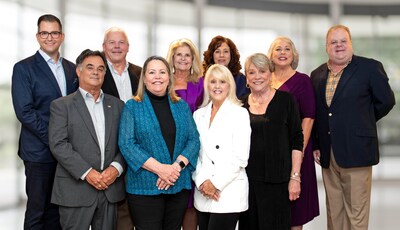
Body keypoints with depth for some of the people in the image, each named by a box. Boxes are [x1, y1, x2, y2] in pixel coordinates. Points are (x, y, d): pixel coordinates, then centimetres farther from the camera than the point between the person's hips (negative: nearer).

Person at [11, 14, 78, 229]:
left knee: (57, 209, 11)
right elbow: (24, 111, -12)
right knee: (37, 210, 2)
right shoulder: (24, 68, -4)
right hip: (39, 151, -5)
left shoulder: (72, 69, 11)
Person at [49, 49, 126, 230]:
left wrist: (116, 167, -9)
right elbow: (58, 145, -8)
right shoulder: (61, 105, 2)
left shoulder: (117, 105, 14)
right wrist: (87, 172, -15)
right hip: (75, 190, -3)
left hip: (110, 189, 3)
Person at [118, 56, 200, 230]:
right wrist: (159, 168, -16)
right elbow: (126, 143, -8)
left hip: (179, 186, 3)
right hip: (144, 188, -3)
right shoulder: (132, 106, 2)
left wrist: (177, 166, -13)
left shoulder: (182, 106, 12)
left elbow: (194, 140, 5)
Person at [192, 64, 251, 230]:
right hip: (203, 193, 4)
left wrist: (216, 183, -11)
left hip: (229, 192, -4)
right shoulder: (199, 115, 12)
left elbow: (240, 157, -8)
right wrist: (202, 182, -6)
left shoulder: (239, 113, -1)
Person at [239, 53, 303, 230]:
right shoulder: (242, 104, 8)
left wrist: (295, 177, -8)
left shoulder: (285, 99, 0)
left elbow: (297, 140, -2)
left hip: (277, 180, -3)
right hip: (247, 179, 3)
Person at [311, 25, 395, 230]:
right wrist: (315, 145, 9)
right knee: (333, 211, 11)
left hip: (355, 151, -5)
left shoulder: (370, 67, -3)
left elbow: (386, 101, 0)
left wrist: (364, 121, 4)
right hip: (327, 153, 5)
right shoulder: (317, 74, 12)